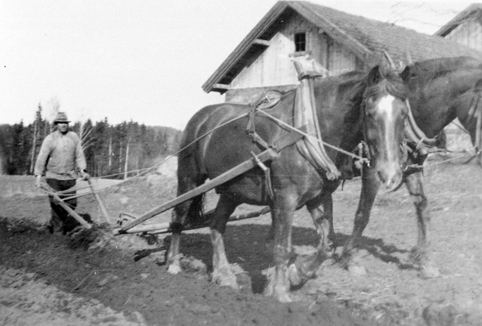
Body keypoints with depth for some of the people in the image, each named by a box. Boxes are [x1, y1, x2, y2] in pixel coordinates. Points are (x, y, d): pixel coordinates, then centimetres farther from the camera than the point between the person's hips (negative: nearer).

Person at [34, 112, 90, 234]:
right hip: (53, 177, -3)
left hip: (70, 177, 3)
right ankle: (57, 232, 5)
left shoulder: (74, 137, 5)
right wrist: (38, 176, -11)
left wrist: (83, 171, -6)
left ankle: (52, 225, 23)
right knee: (56, 205, -6)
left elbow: (79, 155, 5)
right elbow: (41, 158, -5)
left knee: (71, 204, 3)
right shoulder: (50, 139, -3)